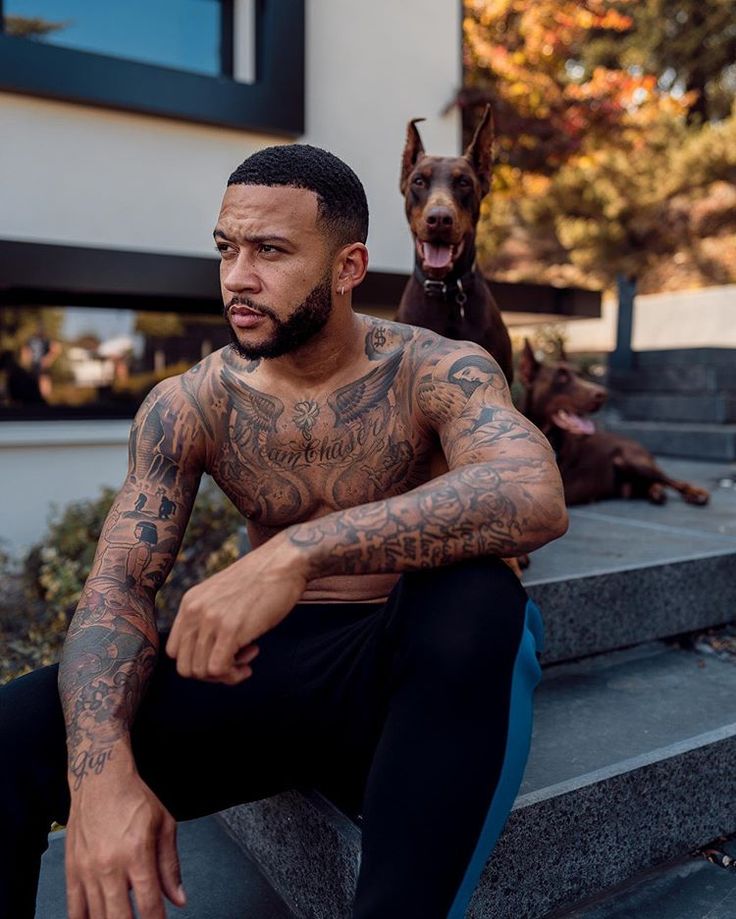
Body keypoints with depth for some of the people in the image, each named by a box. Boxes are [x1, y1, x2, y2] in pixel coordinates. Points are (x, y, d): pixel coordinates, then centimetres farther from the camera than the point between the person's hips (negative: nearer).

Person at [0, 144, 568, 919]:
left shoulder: (439, 373, -11)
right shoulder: (187, 405, -3)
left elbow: (535, 497, -31)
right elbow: (118, 587, -9)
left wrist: (297, 553, -40)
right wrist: (100, 766, -28)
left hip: (402, 676, -1)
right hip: (257, 666, 2)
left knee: (477, 602, -36)